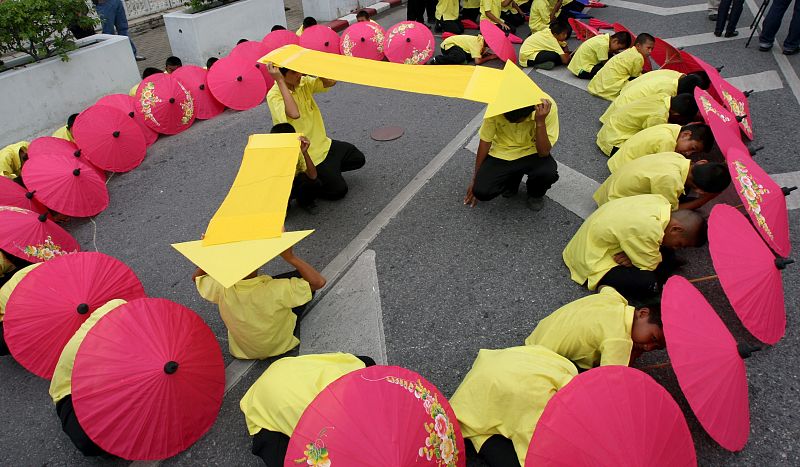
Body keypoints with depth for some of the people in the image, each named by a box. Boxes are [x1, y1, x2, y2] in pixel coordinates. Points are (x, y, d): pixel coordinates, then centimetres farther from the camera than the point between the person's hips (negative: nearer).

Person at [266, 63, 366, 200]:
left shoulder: (304, 82, -2)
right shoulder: (274, 95, -22)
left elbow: (330, 81, -12)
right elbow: (294, 114, -41)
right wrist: (280, 81, -36)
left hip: (322, 143, 8)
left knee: (358, 159, 11)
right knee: (338, 189, -9)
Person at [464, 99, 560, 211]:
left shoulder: (547, 107, -27)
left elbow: (544, 152, -25)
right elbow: (485, 141, -9)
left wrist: (540, 122, -40)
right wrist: (475, 178, -2)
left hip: (531, 153, -1)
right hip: (501, 154, 1)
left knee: (549, 172, -33)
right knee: (481, 191, -21)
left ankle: (536, 194, 6)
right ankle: (512, 179, 14)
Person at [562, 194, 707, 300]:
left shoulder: (660, 201, -10)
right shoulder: (648, 229, -35)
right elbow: (650, 265, -20)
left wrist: (633, 255, -13)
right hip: (592, 263, -9)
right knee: (648, 284, -26)